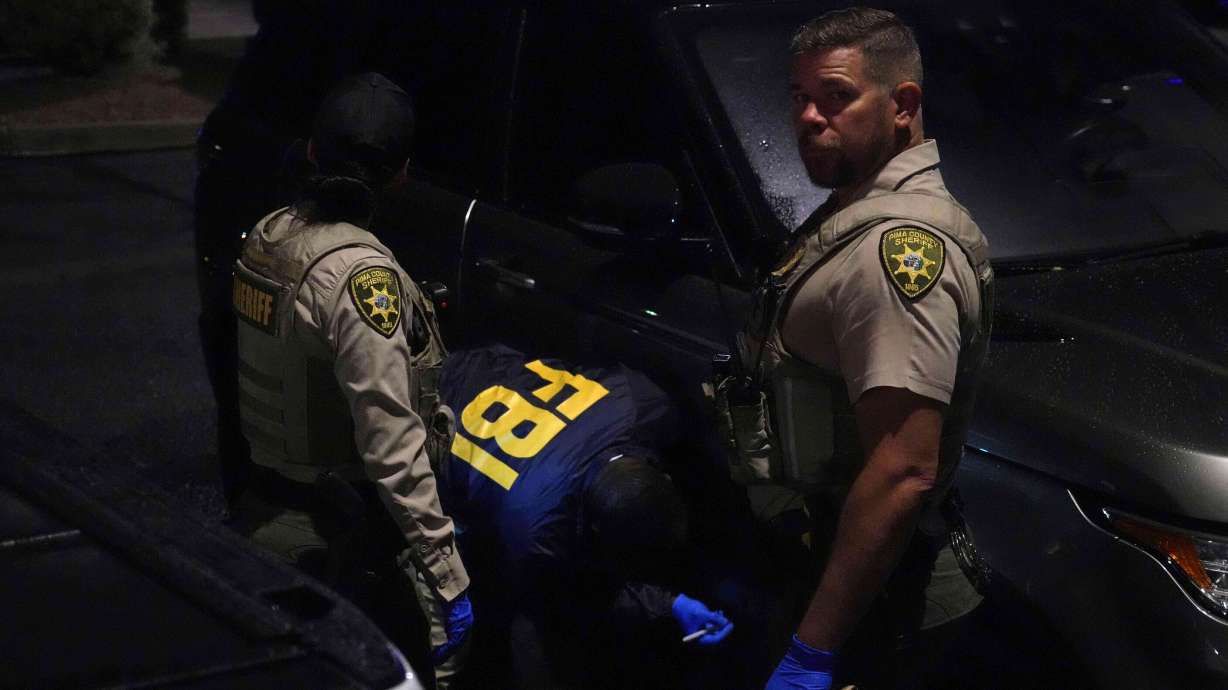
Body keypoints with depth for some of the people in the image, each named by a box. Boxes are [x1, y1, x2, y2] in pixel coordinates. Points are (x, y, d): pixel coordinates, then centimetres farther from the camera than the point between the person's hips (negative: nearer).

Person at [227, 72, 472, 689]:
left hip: (266, 506, 9)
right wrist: (446, 575, -21)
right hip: (338, 527, -9)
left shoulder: (266, 236, 3)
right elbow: (392, 446, -24)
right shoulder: (358, 271, -23)